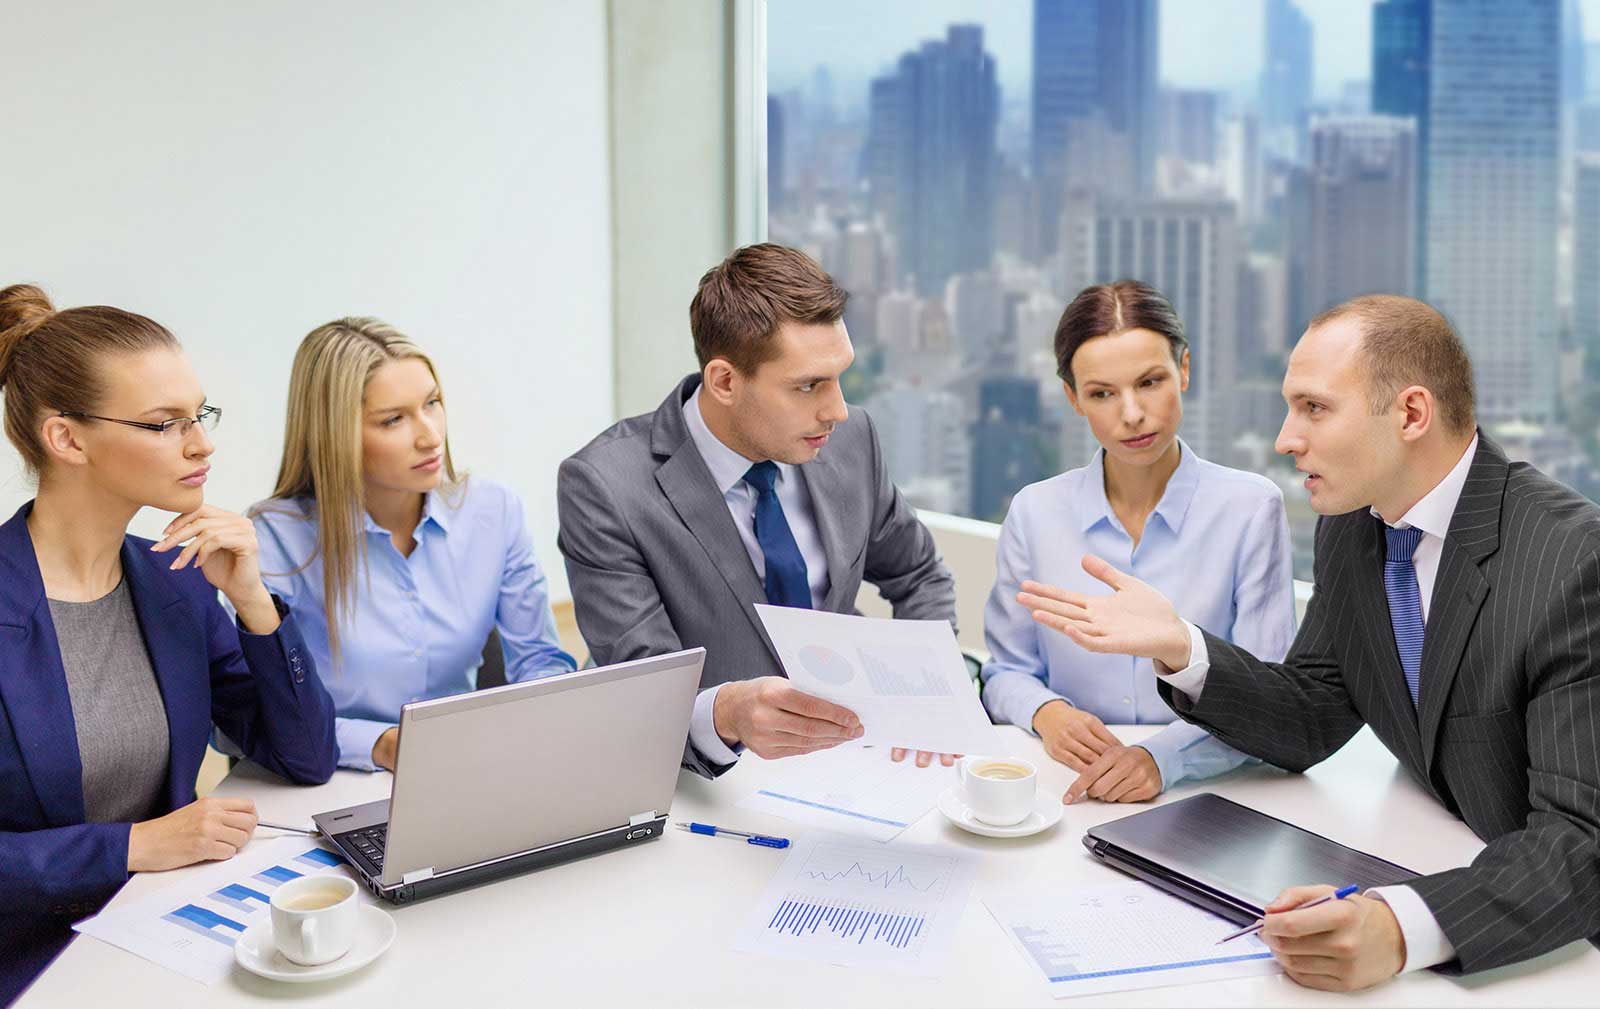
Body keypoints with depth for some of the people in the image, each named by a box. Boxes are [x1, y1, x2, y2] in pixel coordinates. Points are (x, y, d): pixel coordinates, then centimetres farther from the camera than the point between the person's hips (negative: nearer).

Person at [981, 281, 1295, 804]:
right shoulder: (1035, 511, 4)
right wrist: (1045, 713, -11)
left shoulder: (1250, 506, -2)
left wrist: (1163, 758, -23)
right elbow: (1007, 672, 12)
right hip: (1066, 789, 1)